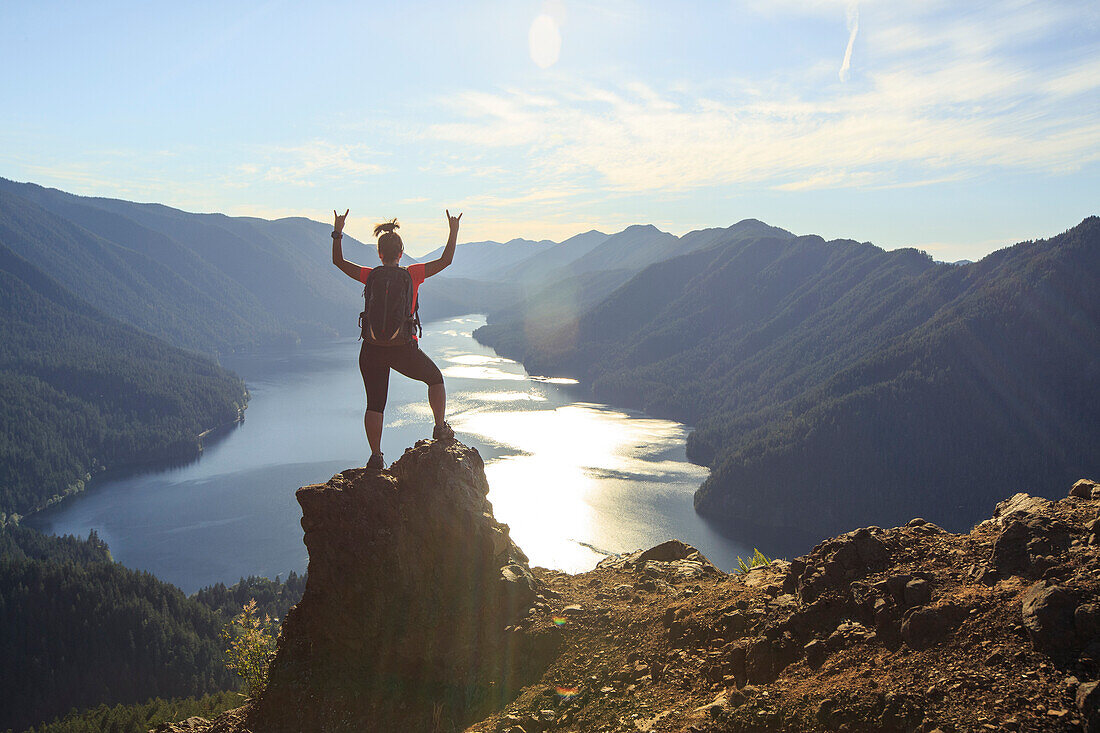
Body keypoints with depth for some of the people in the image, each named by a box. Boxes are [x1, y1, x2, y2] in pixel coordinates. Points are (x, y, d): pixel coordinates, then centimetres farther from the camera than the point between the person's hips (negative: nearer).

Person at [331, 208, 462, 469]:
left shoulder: (371, 276, 0)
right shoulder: (412, 275, -5)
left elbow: (338, 261, 12)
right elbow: (446, 261, 1)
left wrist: (337, 232, 17)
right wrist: (454, 232, 8)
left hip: (372, 349, 2)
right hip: (404, 350, -2)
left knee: (374, 405, 10)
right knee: (435, 378, 24)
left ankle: (376, 457, 10)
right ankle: (440, 427, 18)